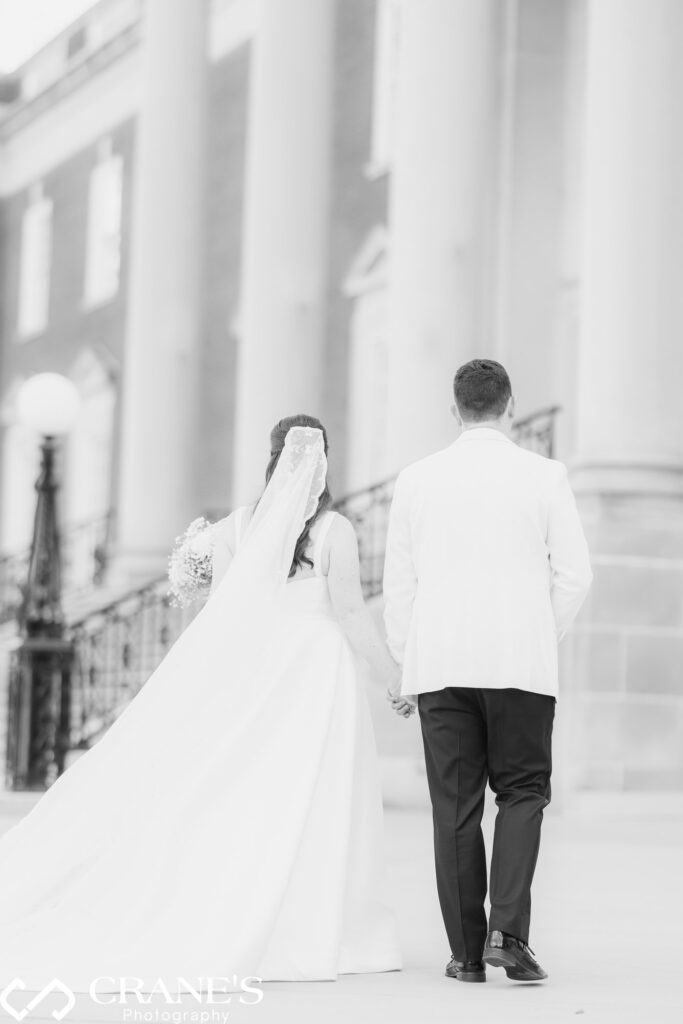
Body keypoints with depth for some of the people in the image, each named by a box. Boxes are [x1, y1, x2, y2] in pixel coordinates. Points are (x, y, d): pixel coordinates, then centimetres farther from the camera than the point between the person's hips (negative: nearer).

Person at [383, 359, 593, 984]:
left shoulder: (416, 480, 4)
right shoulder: (544, 476, -1)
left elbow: (398, 585, 5)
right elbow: (575, 575, -2)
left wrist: (408, 668, 14)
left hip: (441, 665, 1)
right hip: (521, 663, -1)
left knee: (456, 806, 6)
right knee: (523, 792, 9)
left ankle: (467, 951, 6)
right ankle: (508, 930, -8)